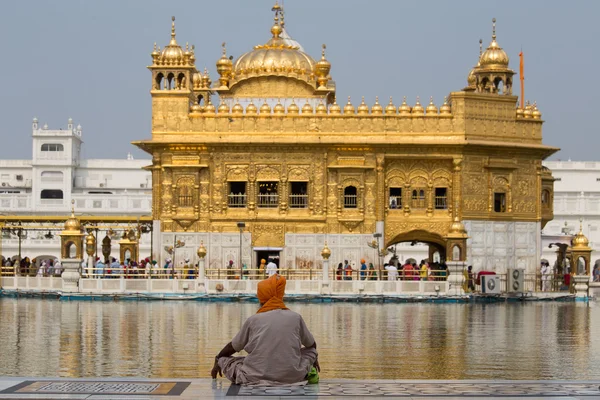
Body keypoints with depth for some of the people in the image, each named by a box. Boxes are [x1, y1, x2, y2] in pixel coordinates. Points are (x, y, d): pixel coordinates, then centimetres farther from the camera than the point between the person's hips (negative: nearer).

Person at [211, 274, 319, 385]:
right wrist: (314, 359, 44)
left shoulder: (253, 320, 3)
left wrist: (218, 359, 33)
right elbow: (312, 345, 21)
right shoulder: (295, 318, 5)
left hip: (256, 376, -2)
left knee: (223, 359, 20)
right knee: (311, 350, 30)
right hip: (291, 376, 2)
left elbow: (233, 347, 13)